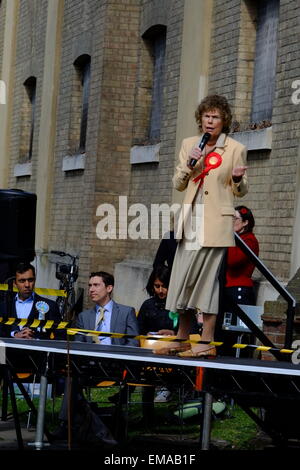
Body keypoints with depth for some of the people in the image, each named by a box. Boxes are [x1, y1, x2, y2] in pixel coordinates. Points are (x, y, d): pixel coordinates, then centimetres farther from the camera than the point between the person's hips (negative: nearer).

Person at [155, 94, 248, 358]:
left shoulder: (235, 149, 0)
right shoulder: (189, 145, 12)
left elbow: (240, 191, 5)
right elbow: (178, 185, 12)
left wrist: (237, 179, -17)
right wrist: (189, 164, -5)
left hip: (215, 223, -5)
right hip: (191, 221, 5)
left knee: (207, 279, -6)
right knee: (183, 279, 6)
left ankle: (207, 343, -1)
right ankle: (182, 339, 16)